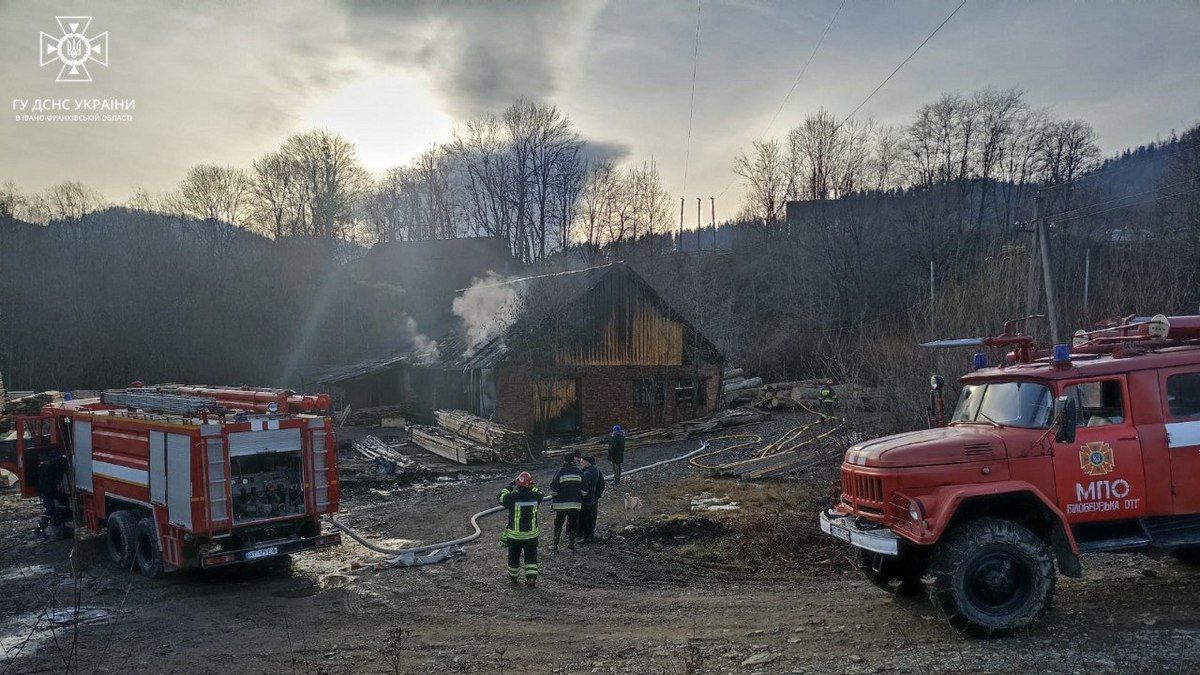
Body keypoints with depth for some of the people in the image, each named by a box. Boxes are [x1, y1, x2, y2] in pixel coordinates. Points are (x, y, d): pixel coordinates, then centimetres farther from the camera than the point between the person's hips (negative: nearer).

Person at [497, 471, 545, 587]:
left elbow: (501, 498, 1)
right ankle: (531, 576, 0)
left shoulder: (513, 497, -20)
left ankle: (513, 576, 34)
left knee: (514, 556, 19)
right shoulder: (535, 496, -12)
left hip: (514, 535, -1)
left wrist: (510, 486, 8)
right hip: (531, 534, 1)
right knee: (531, 556, 13)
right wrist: (530, 487, 16)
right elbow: (540, 494, 14)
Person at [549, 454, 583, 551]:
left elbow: (553, 490, -10)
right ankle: (571, 543, 19)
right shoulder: (579, 472, -1)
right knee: (573, 525, 16)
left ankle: (555, 545, 12)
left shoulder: (560, 472, -10)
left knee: (558, 525, 9)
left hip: (561, 504, -2)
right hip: (576, 503, 2)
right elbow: (584, 491, 1)